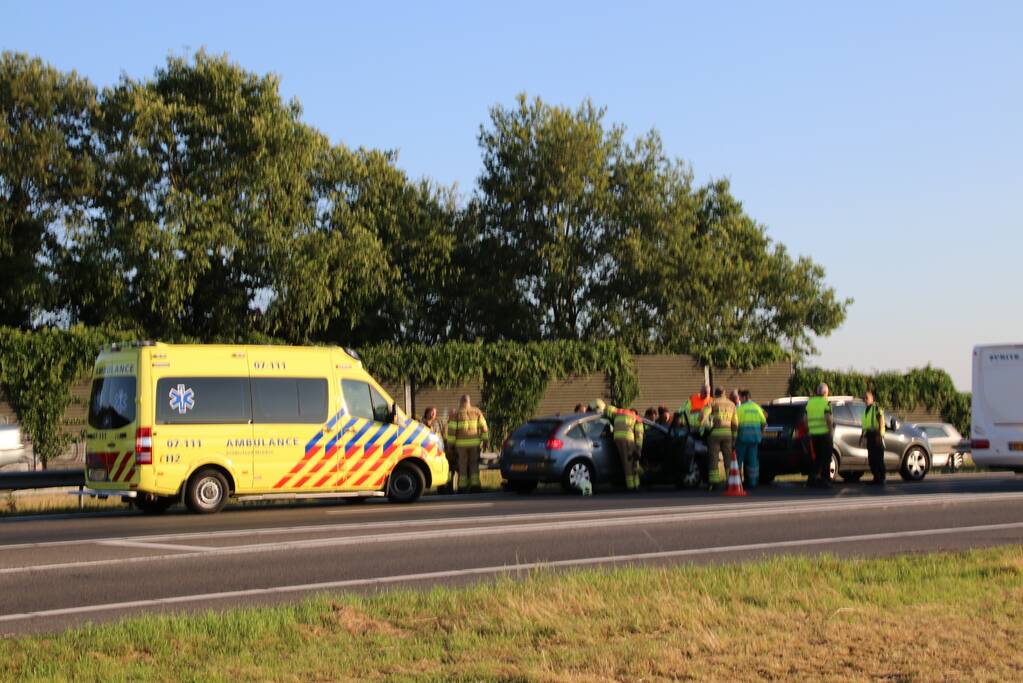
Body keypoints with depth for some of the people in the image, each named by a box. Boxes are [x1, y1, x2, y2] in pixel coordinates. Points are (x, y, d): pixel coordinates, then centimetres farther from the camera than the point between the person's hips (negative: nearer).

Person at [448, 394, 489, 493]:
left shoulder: (456, 414, 0)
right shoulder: (477, 411, 6)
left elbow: (451, 430, -4)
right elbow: (483, 427, 3)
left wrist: (451, 443, 0)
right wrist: (485, 439, 8)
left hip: (461, 443, -1)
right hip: (474, 442, 1)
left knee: (462, 466, 6)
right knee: (474, 464, 10)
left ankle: (463, 487, 6)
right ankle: (475, 485, 5)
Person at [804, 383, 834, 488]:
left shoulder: (810, 402, 9)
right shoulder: (826, 402, -9)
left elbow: (806, 419, 10)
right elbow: (828, 419, -17)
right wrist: (831, 432, -9)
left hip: (813, 434, 5)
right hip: (825, 433, -5)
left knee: (817, 458, 16)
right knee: (826, 459, 3)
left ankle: (811, 479, 8)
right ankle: (824, 481, 2)